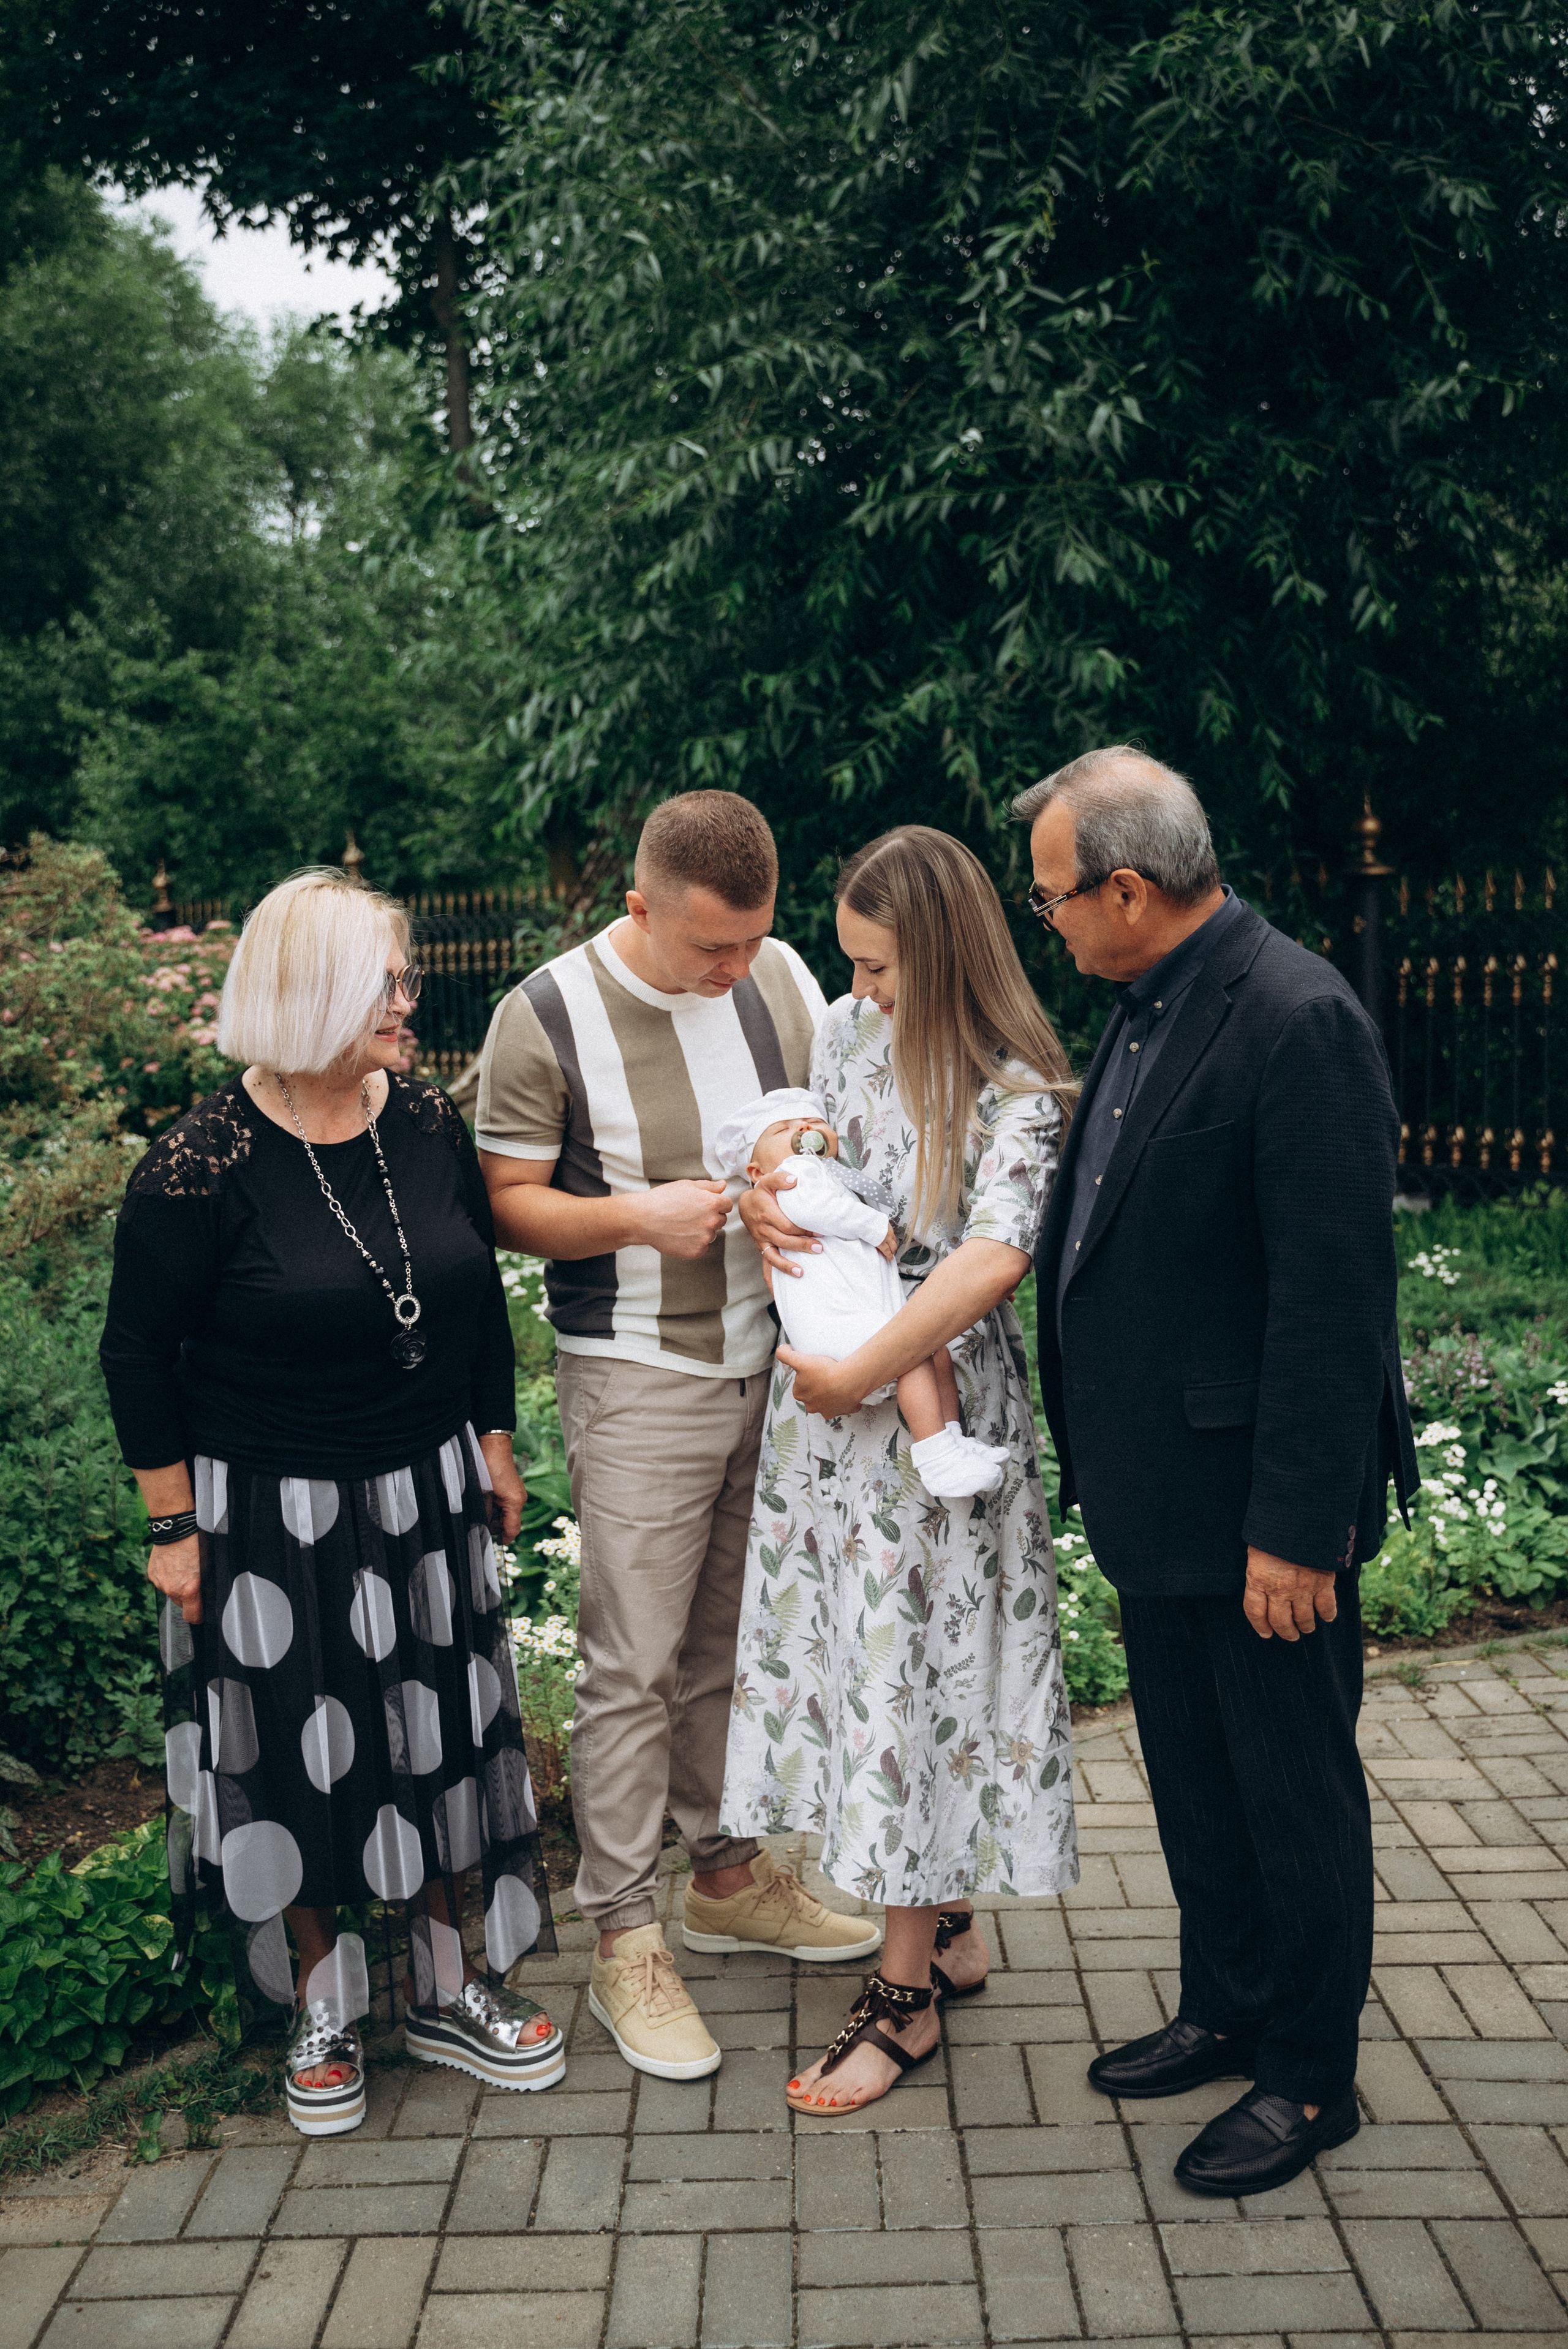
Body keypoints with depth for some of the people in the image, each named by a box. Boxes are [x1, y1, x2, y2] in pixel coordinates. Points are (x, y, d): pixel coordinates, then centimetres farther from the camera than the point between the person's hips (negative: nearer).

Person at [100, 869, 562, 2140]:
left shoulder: (431, 1125, -3)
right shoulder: (204, 1165, -18)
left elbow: (480, 1297, 9)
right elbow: (140, 1354, -10)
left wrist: (495, 1445, 12)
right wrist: (175, 1526, -7)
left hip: (427, 1497, 5)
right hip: (275, 1519, -4)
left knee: (440, 1735, 15)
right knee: (299, 1758, 10)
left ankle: (448, 1987, 35)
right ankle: (323, 2015, 32)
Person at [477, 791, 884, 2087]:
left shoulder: (782, 981, 1)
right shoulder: (547, 1019, -12)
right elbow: (506, 1202, -7)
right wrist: (639, 1216, -21)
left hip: (774, 1358, 5)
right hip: (639, 1383, -5)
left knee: (738, 1639, 16)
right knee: (633, 1667, -1)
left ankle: (729, 1871, 34)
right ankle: (625, 1943, 14)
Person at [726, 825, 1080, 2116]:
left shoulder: (1020, 1092, -17)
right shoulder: (846, 1030, 4)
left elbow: (993, 1258, -29)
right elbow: (795, 1161, 18)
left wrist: (856, 1375, -25)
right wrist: (761, 1199, -5)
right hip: (824, 1396, 7)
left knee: (912, 1672, 1)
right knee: (852, 1656, 14)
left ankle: (907, 1996, 17)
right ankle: (946, 1923, 34)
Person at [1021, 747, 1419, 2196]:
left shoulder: (1299, 1020, -22)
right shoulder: (1148, 1005, 7)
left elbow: (1336, 1298, -23)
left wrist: (1297, 1527, -21)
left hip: (1261, 1509, -9)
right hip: (1159, 1485, 9)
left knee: (1295, 1790, 10)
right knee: (1190, 1775, 22)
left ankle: (1308, 2079, 29)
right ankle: (1226, 2012, 42)